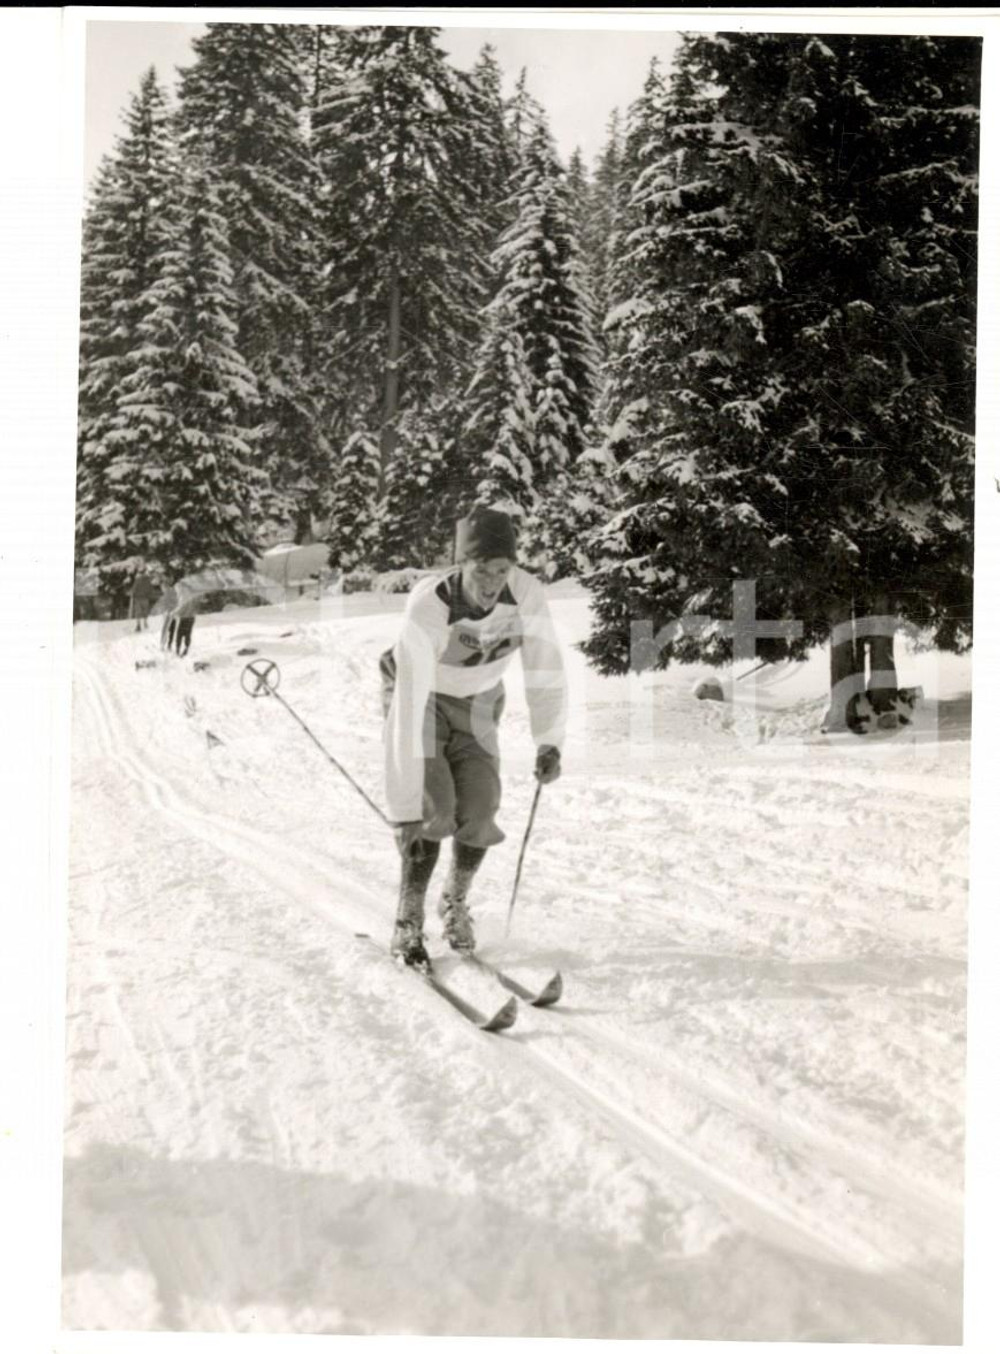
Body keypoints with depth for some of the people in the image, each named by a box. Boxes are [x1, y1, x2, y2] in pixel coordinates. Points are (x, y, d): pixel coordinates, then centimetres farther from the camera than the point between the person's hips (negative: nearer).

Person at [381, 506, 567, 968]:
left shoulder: (526, 593, -29)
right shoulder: (428, 607, -39)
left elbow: (545, 668, -14)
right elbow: (409, 709, -42)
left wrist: (549, 741, -22)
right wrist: (405, 808, -44)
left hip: (476, 704, 3)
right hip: (420, 699, -3)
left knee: (479, 811, -12)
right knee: (435, 807, -21)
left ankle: (456, 902, 17)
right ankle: (408, 925, -1)